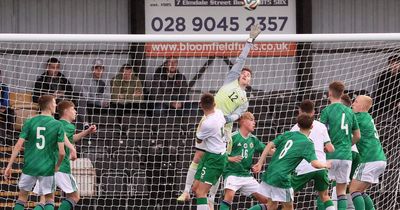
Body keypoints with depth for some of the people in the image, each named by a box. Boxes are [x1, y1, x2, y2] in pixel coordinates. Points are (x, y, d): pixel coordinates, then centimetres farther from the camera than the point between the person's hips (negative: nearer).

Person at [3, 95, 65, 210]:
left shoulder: (29, 122, -2)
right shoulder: (58, 125, -5)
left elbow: (18, 146, -7)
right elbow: (62, 152, -8)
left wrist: (9, 166, -3)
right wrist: (57, 166, 12)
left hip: (29, 166, 1)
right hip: (47, 168, -1)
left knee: (22, 196, 16)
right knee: (49, 199, 13)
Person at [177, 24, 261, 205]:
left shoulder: (244, 101, 14)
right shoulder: (231, 80, 14)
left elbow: (236, 116, -2)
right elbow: (241, 60, 12)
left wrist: (227, 118, -24)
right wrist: (250, 41, 11)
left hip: (223, 129, 0)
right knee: (198, 157, -4)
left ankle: (211, 199, 3)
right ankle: (186, 191, 2)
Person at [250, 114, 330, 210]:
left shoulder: (288, 134, 10)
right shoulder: (308, 143, -6)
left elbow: (270, 145, 6)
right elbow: (315, 164, -16)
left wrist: (260, 163, 10)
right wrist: (325, 165, 5)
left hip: (269, 173, 6)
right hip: (282, 179, -6)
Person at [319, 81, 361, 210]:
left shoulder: (327, 111, -5)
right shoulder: (349, 112, 9)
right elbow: (357, 136, 14)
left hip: (330, 156, -4)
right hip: (346, 156, 4)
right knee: (341, 191, 8)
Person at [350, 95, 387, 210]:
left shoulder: (360, 117, -8)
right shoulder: (368, 117, 19)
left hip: (370, 161, -9)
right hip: (380, 159, 9)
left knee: (354, 190, -8)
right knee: (360, 191, 16)